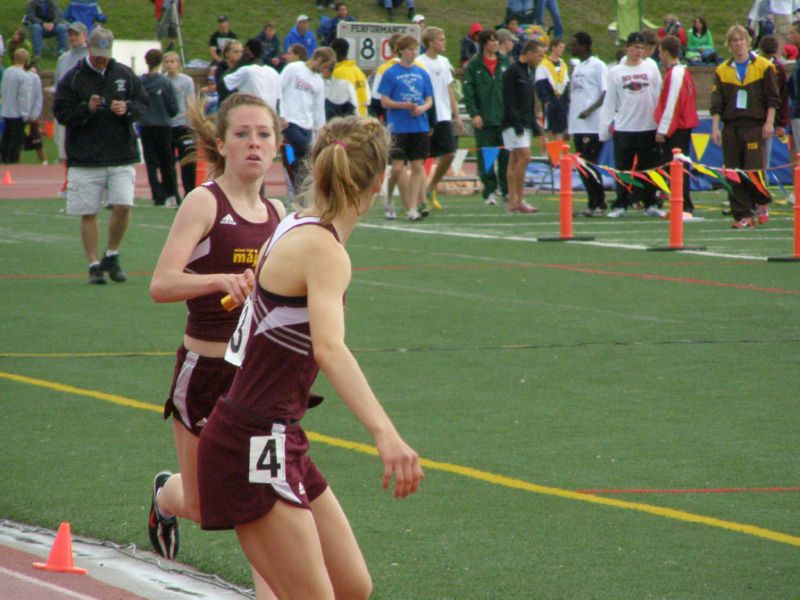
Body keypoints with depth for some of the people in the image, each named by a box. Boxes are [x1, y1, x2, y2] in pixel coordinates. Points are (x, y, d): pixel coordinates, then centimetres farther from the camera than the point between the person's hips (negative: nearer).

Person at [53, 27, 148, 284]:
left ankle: (111, 256, 11)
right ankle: (94, 265, 11)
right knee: (88, 213, 1)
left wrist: (128, 108, -10)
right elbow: (61, 113, -3)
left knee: (123, 206, -10)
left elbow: (143, 102, 11)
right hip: (84, 159, -2)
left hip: (121, 156, 2)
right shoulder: (72, 79, -1)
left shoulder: (125, 75, 8)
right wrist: (86, 109, -19)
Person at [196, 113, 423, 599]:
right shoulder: (324, 250, -19)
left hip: (279, 442, 10)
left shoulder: (297, 227, 9)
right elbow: (328, 348, -37)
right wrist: (385, 434, -50)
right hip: (252, 449, -10)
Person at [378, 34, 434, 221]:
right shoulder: (390, 73, -1)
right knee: (397, 167, -6)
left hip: (420, 127, 4)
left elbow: (429, 100, 13)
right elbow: (384, 101, -3)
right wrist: (404, 105, -18)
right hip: (398, 127, -4)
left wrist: (422, 108, -9)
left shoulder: (422, 74, 10)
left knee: (418, 167, 1)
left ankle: (413, 208, 5)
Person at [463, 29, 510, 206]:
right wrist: (474, 113, -10)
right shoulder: (474, 65, 0)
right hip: (484, 118, -2)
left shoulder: (505, 62, 8)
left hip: (505, 117, 2)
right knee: (486, 157, 0)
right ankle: (489, 191, 6)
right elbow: (468, 91, -2)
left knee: (506, 155, 1)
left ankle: (507, 189, 8)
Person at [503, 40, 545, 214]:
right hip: (514, 124, -9)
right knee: (524, 157, -15)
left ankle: (513, 202, 7)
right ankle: (519, 200, -12)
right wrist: (517, 124, -20)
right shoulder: (512, 71, -11)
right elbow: (508, 100, -17)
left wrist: (535, 127, 17)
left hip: (525, 124, 9)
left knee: (515, 161, 7)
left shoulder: (528, 72, 17)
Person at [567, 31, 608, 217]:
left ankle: (599, 205, -2)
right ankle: (593, 204, 11)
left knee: (589, 165, -8)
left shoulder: (597, 66, -6)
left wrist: (590, 110, -22)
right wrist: (568, 125, 18)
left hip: (592, 125, -8)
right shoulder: (577, 67, 18)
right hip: (577, 125, 8)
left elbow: (607, 94, -12)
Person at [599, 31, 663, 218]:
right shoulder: (616, 72, 6)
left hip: (648, 127, 0)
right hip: (624, 127, 0)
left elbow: (659, 95, 4)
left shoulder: (651, 68, 6)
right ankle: (621, 205, 7)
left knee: (649, 168, 4)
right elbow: (610, 102, 7)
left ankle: (650, 205, 11)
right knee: (623, 169, 0)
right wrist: (606, 126, 0)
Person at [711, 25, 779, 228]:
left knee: (754, 168, -12)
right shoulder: (722, 71, 10)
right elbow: (716, 103, 8)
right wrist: (715, 127, -1)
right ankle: (742, 215, 4)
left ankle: (762, 203, 14)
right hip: (731, 126, 3)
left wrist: (769, 123, -6)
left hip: (755, 126, -3)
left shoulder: (764, 67, 3)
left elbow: (773, 98, 2)